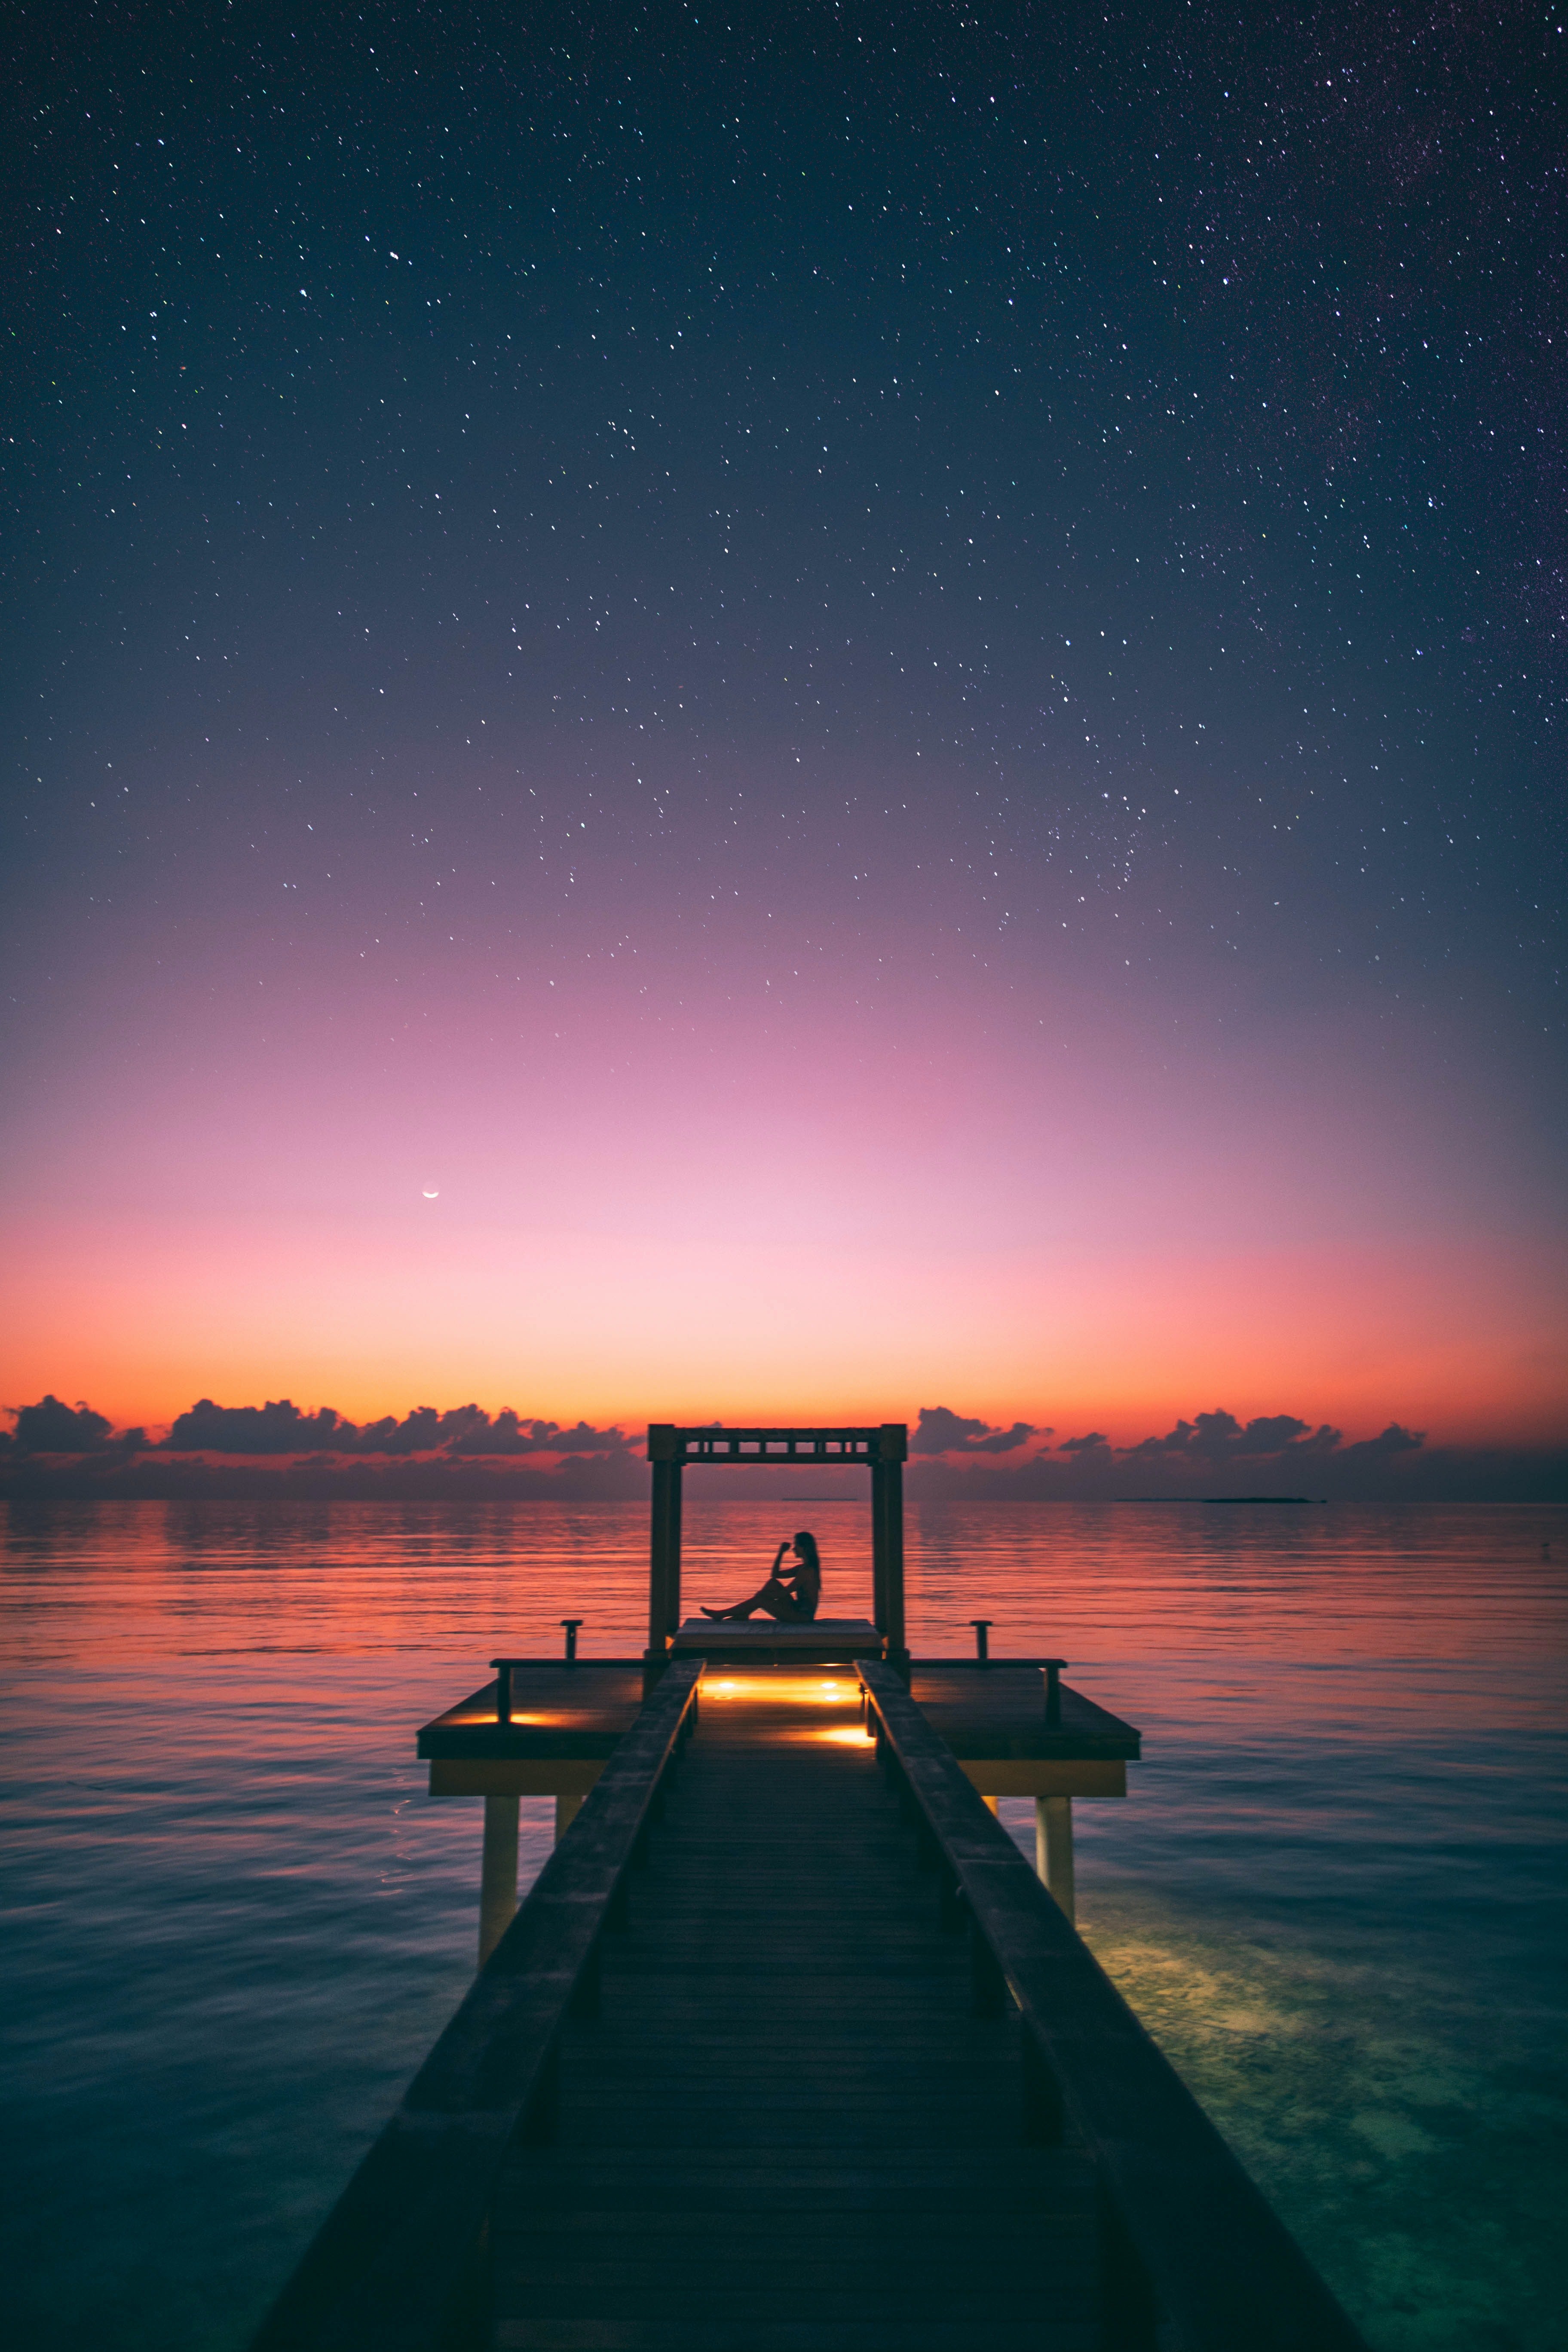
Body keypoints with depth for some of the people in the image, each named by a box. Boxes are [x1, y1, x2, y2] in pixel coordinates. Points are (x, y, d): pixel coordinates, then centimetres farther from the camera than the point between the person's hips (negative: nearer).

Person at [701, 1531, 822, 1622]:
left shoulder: (807, 1571, -19)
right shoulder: (803, 1568, 12)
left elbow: (784, 1593, -21)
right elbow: (775, 1575, 20)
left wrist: (763, 1595, -11)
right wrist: (781, 1553, 11)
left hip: (803, 1616, -9)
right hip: (798, 1609, 9)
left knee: (760, 1600, -11)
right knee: (773, 1583, 4)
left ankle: (721, 1615, -1)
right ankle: (742, 1615, 3)